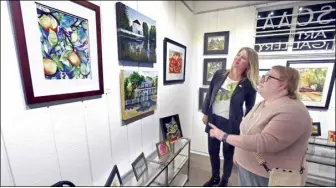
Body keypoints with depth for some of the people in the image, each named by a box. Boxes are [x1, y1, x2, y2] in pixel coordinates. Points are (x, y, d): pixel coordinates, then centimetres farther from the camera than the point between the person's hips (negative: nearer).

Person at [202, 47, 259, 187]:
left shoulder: (249, 85, -10)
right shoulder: (219, 74, -3)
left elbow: (250, 108, -2)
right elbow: (209, 95, 4)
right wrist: (205, 113, 5)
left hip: (231, 124, -3)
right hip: (213, 120, 3)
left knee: (228, 153, 16)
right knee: (212, 151, 17)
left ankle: (224, 180, 42)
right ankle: (215, 177, 43)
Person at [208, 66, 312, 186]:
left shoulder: (292, 111, -25)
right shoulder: (262, 104, 5)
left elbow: (264, 143, -33)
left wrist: (224, 136, -28)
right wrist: (238, 153, 15)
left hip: (270, 179, -7)